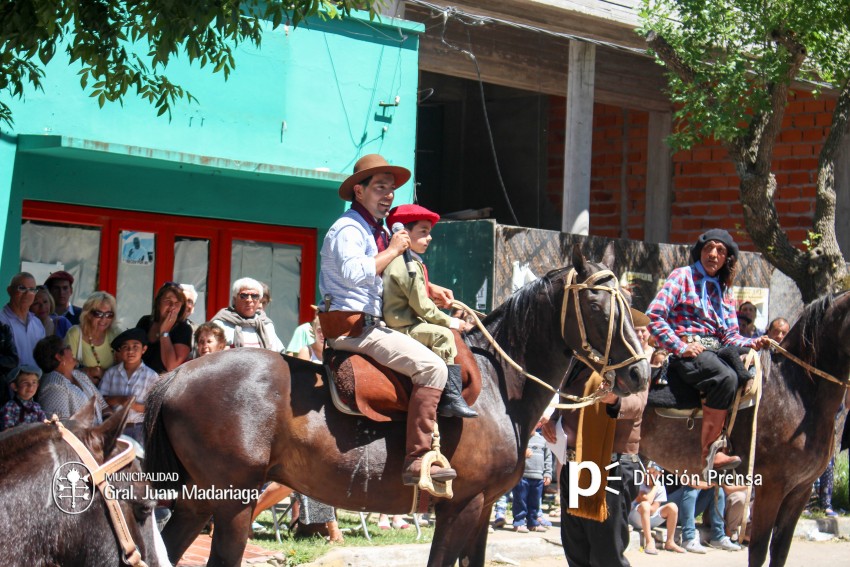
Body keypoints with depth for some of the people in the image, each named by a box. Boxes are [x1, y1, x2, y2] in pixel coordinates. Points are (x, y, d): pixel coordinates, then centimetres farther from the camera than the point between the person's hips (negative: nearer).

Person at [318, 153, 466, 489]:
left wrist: (430, 291, 18)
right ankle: (416, 460, -26)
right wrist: (393, 249, -16)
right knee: (432, 367, -21)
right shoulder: (348, 229, -9)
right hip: (352, 326, -11)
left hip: (370, 324, 11)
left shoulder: (378, 231, 21)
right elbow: (355, 273, -28)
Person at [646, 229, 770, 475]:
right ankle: (709, 453, -35)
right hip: (689, 353, -7)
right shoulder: (682, 276, 6)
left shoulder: (723, 291, 24)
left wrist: (754, 343, -3)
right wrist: (680, 347, -14)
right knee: (726, 377, -36)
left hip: (718, 351, 7)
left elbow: (731, 336, 18)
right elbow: (654, 316, -5)